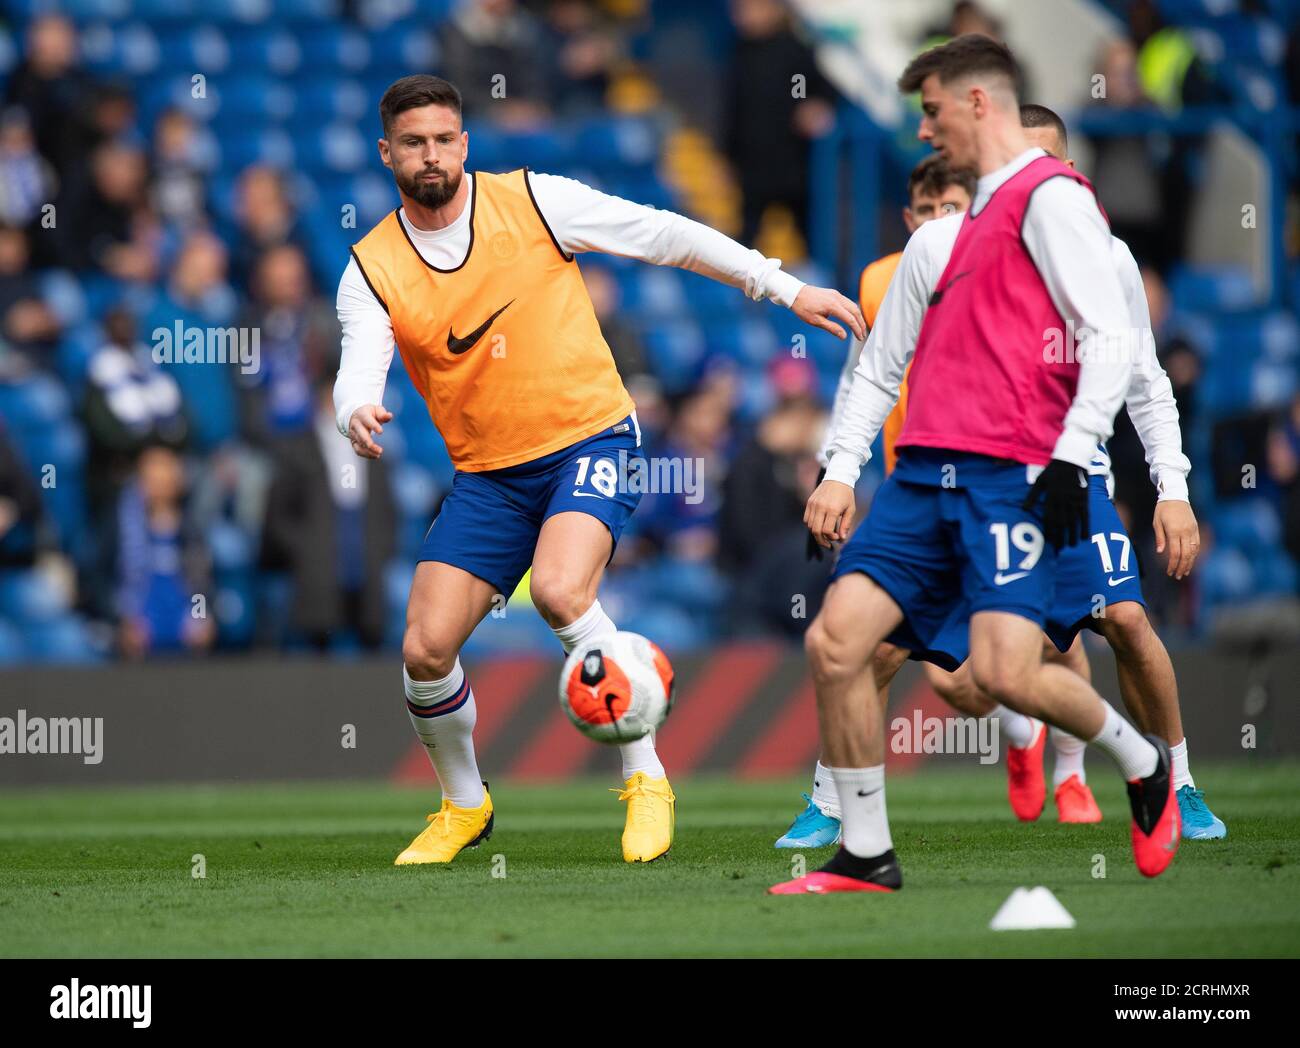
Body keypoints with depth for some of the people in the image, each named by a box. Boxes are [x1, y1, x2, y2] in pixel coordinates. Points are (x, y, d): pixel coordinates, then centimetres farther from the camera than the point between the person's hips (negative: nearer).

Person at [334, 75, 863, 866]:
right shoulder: (372, 271, -3)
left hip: (591, 438, -3)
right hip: (487, 472, 3)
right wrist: (358, 415, -43)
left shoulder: (532, 202, -7)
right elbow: (359, 372, -18)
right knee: (426, 650, -6)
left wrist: (788, 290, 0)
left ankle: (647, 780, -15)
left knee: (559, 593, -30)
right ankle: (465, 806, 22)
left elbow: (667, 235, -1)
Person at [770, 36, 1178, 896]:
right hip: (925, 473, 8)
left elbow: (1112, 339, -9)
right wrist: (841, 471, 16)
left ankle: (1145, 762, 9)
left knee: (1005, 670, -20)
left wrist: (1071, 457, -16)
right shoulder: (940, 238, 24)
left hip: (1012, 475, -8)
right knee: (835, 640, -8)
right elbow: (881, 366, 28)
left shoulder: (1051, 197, -1)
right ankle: (867, 856, 1)